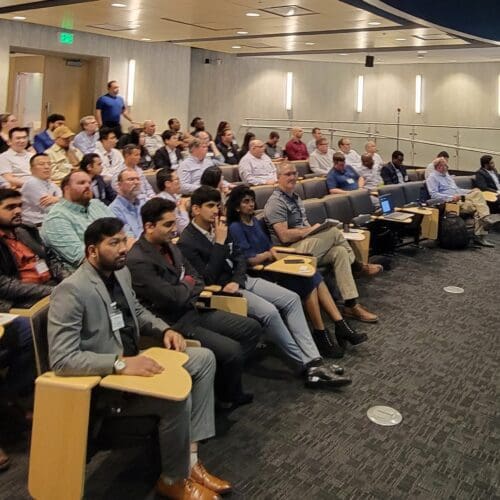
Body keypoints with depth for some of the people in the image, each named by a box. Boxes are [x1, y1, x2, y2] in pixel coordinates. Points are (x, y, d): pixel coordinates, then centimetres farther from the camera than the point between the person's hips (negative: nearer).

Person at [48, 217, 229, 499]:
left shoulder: (121, 272, 3)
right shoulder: (71, 291, -23)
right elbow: (62, 360, -28)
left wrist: (165, 330, 1)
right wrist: (120, 364, -34)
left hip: (131, 362, 10)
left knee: (204, 358, 3)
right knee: (177, 396, -28)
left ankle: (190, 458, 1)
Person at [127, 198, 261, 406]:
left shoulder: (169, 246, 8)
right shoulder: (137, 261, -21)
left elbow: (198, 281, 13)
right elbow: (172, 298, -25)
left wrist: (184, 291, -9)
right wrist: (187, 285, -3)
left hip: (192, 311, 9)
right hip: (172, 324, -9)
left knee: (251, 328, 5)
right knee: (232, 351, -21)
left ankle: (228, 386, 18)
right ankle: (226, 396, 11)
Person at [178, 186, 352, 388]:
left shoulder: (218, 227, 10)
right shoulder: (187, 242, -13)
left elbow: (239, 258, 12)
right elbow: (207, 279, -20)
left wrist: (237, 281, -9)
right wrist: (220, 243, -20)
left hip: (240, 280, 8)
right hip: (220, 290, -8)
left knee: (291, 299, -9)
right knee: (269, 311, -28)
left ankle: (314, 362, -14)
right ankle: (305, 365, -13)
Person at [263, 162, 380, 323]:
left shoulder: (295, 197, 19)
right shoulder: (276, 202, -13)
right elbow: (284, 236, -21)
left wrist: (314, 229, 2)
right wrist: (310, 230, -12)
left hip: (305, 246, 9)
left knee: (340, 252, -18)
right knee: (334, 232, -21)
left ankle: (351, 305, -19)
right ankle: (359, 266, 2)